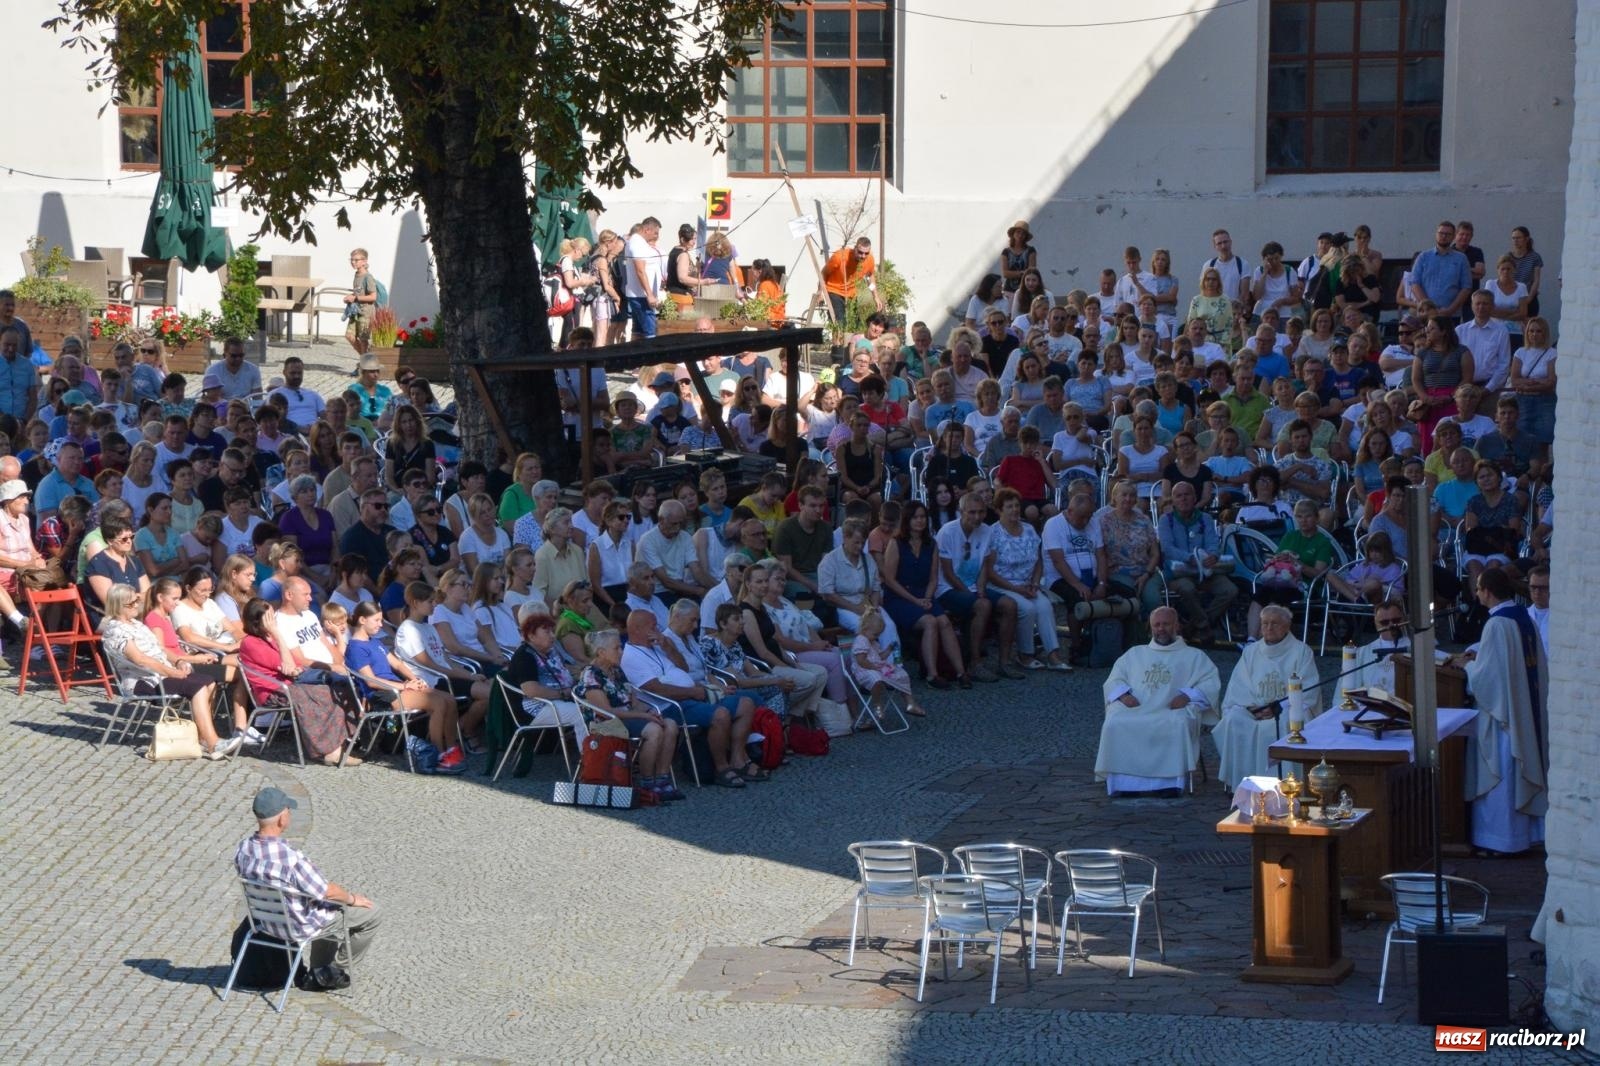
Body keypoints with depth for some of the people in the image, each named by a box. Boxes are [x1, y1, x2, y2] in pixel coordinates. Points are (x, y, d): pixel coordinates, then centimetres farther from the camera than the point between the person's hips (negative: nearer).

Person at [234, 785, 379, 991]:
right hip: (298, 927, -7)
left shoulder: (243, 851, -14)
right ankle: (334, 969, 19)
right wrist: (353, 899, -1)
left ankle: (319, 969, 40)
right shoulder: (290, 857, -36)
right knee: (370, 913, 7)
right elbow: (329, 891, -23)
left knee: (318, 901, 35)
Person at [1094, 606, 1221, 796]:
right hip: (1133, 710, 2)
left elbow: (1211, 684, 9)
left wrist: (1188, 696, -10)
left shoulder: (1194, 656, 23)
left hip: (1172, 711, -2)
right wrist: (1123, 694, -2)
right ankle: (1121, 782, -33)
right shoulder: (1135, 654, 32)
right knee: (1114, 724, -32)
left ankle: (1170, 782, -39)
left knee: (1178, 725, -39)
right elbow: (1113, 681, 23)